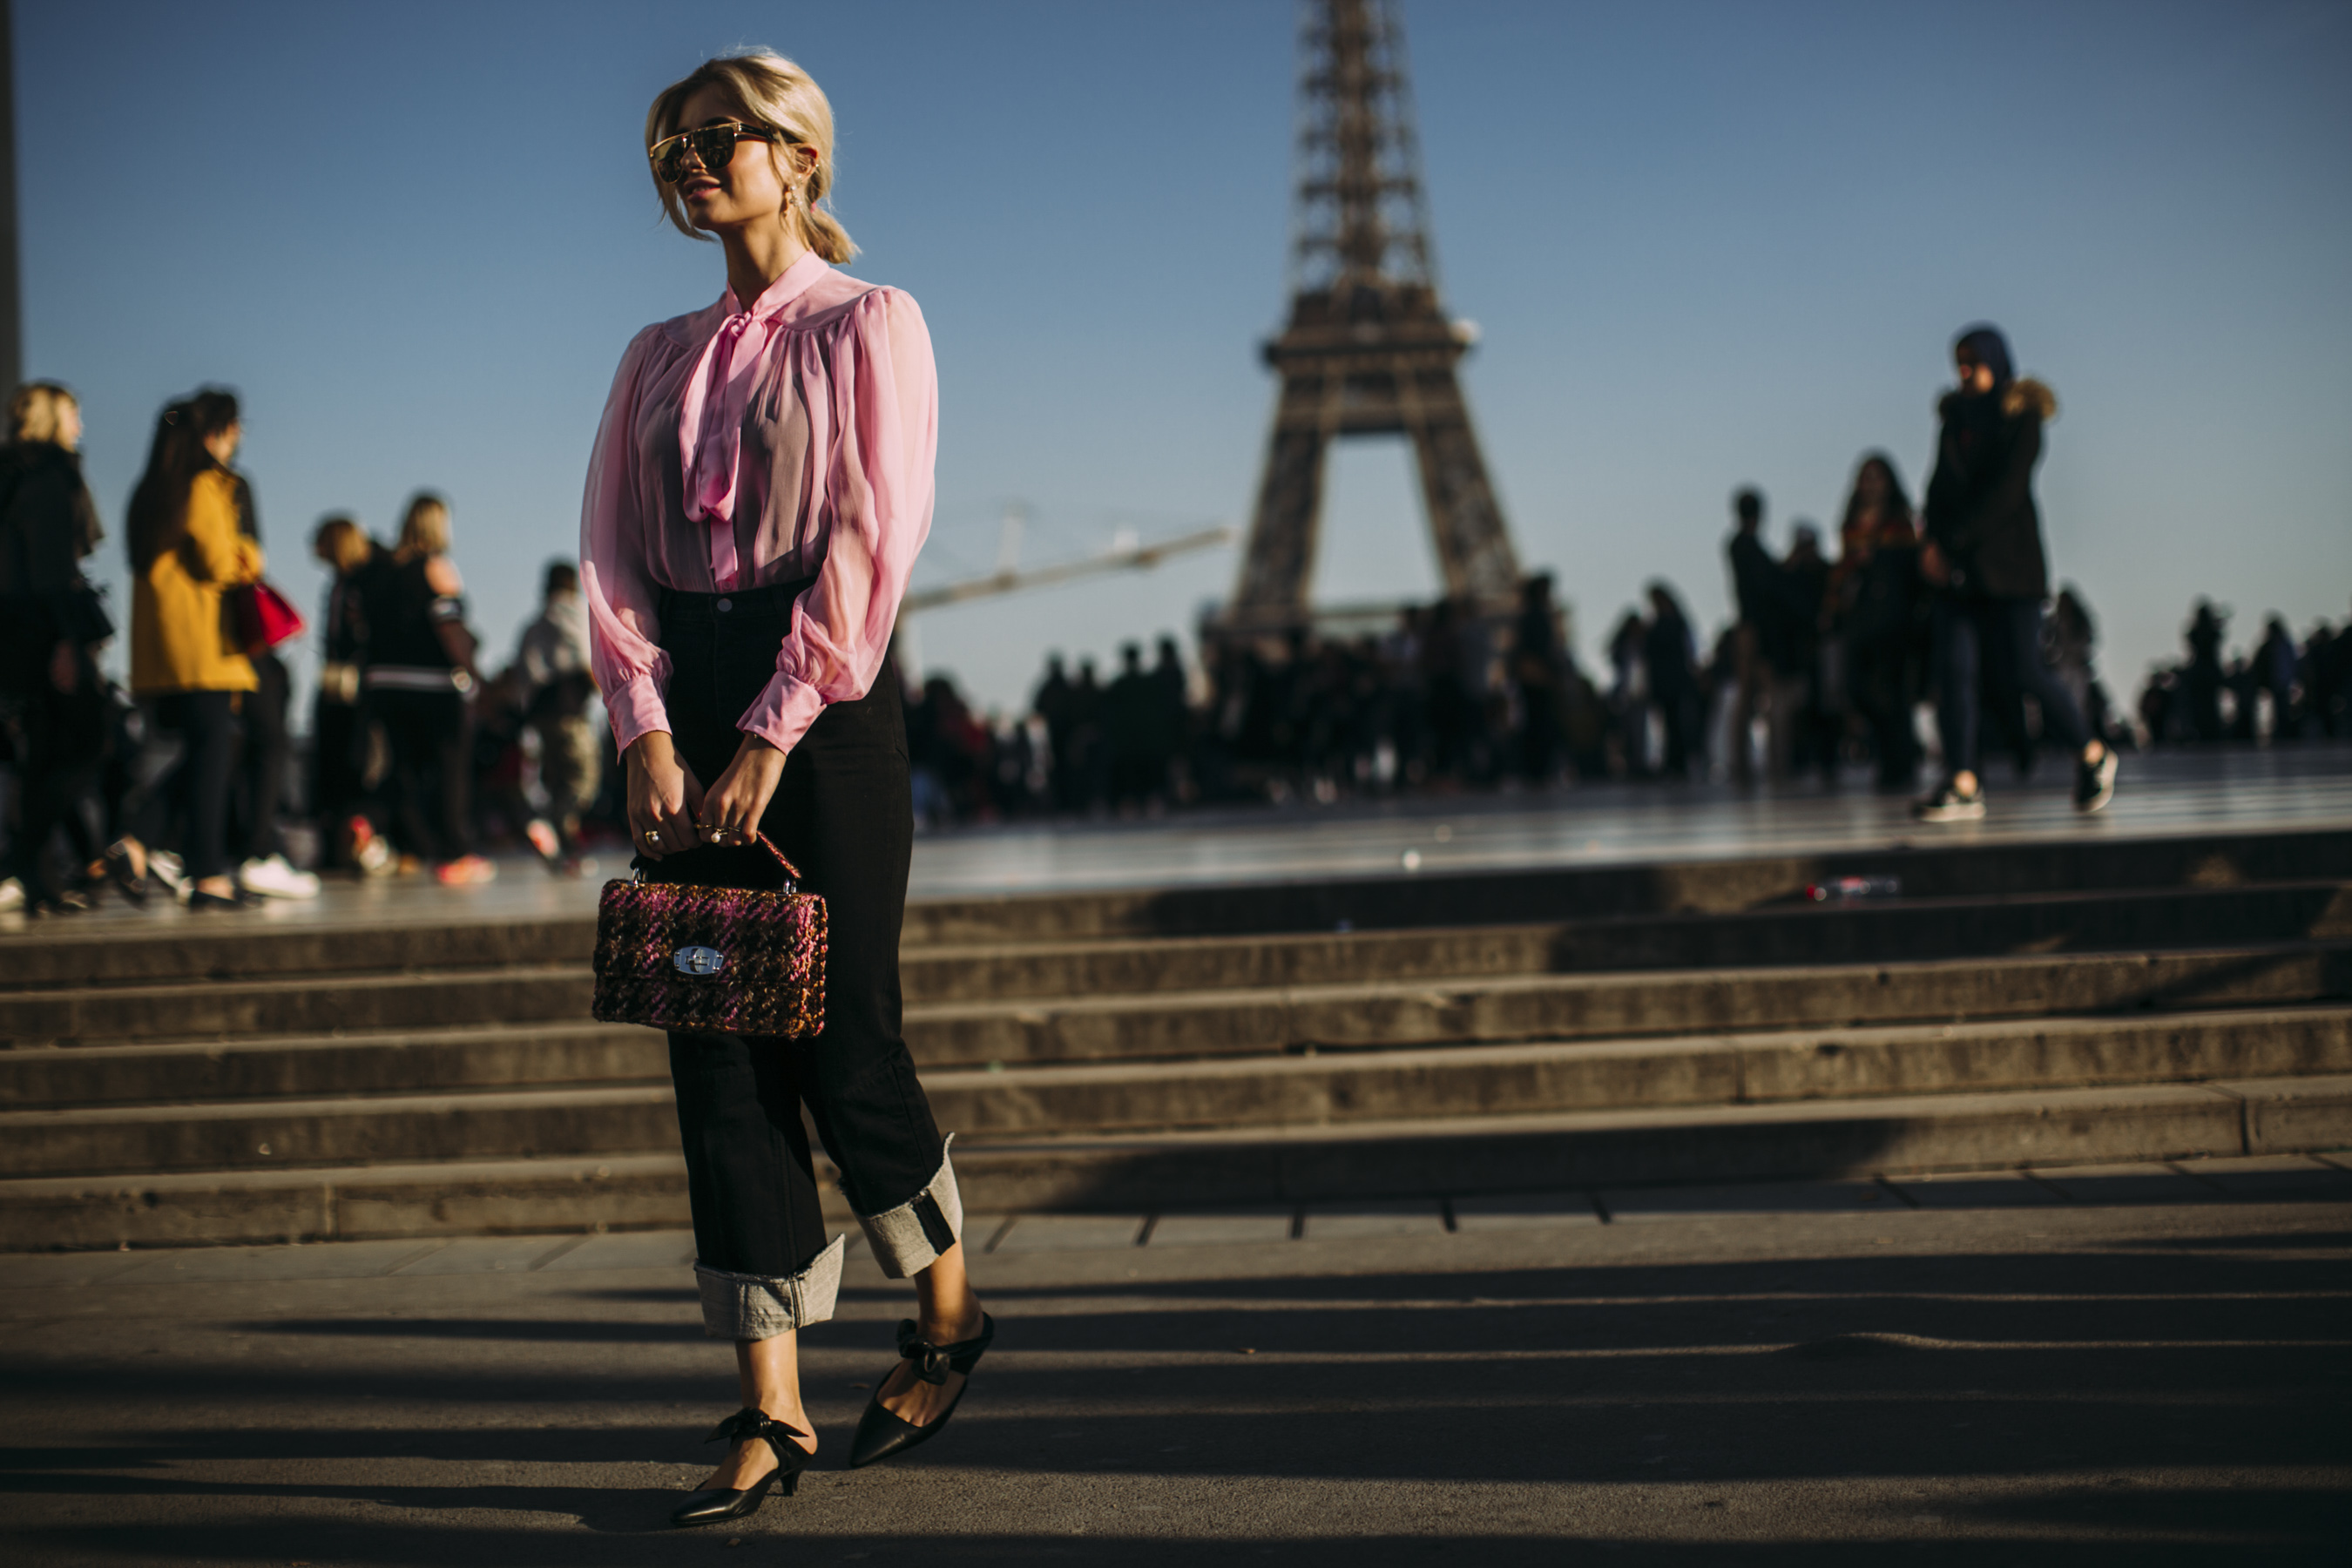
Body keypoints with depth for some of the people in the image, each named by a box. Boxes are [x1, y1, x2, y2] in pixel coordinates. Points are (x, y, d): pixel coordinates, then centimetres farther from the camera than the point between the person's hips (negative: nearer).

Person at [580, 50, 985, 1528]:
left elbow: (871, 537, -9)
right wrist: (647, 726, -7)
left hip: (821, 700, -5)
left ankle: (950, 1310, 23)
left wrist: (775, 732, -16)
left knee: (842, 1037, -2)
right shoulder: (660, 356, 16)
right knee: (718, 1050, 0)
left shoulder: (868, 325, 1)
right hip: (684, 703, 5)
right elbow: (613, 546, 8)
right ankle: (773, 1408, 4)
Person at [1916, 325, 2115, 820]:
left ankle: (2092, 755, 15)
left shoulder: (2022, 418, -4)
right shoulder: (1957, 417, 14)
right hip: (1958, 570, 5)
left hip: (2009, 562, -5)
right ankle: (1962, 783, -9)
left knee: (2021, 671, -7)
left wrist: (1950, 543, -16)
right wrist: (1933, 542, -4)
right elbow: (1940, 487, 13)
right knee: (1954, 667, -8)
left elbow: (2005, 492, -13)